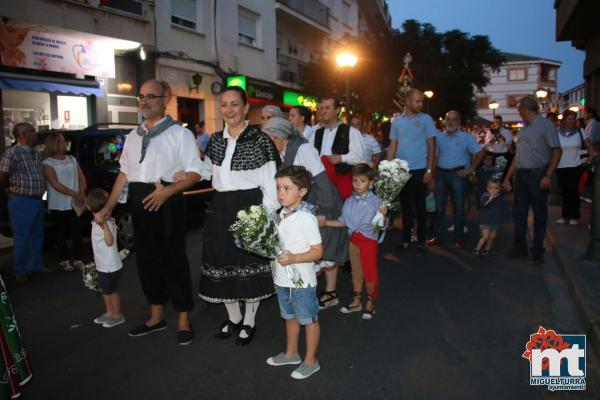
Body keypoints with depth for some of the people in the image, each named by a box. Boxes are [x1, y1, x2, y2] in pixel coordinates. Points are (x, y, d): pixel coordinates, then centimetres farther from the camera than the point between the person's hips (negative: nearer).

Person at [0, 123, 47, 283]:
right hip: (21, 202, -7)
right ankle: (20, 271, 14)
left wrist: (40, 192, 10)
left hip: (37, 201, 7)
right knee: (22, 238, 2)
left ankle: (36, 264, 31)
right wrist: (15, 188, 5)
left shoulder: (36, 154, 11)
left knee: (37, 235, 16)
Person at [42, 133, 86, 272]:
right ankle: (65, 259, 15)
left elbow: (81, 177, 8)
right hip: (58, 205, -3)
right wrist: (74, 194, -21)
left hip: (74, 203, 4)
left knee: (76, 231, 2)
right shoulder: (48, 163, -4)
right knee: (62, 233, 5)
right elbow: (55, 184, -13)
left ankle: (77, 259, 7)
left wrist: (81, 193, -11)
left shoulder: (72, 159, 11)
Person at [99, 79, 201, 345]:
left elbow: (195, 173, -9)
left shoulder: (179, 133, -4)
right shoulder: (133, 136, 14)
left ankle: (183, 320, 17)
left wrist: (168, 191, -22)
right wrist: (108, 206, 15)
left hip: (167, 203, -6)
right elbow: (124, 174, 17)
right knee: (146, 258, 14)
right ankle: (156, 317, 30)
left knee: (173, 260, 2)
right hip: (139, 203, 6)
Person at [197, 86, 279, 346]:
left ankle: (249, 321, 27)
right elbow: (207, 171, 18)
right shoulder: (215, 140, 9)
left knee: (250, 264, 6)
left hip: (249, 208, -5)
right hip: (220, 209, 6)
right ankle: (233, 317, 35)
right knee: (222, 262, 13)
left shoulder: (259, 140, -9)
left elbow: (269, 183, -10)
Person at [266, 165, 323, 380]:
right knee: (290, 316, 24)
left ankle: (310, 361, 27)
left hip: (302, 281, -8)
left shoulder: (306, 219, -21)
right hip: (282, 279, 8)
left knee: (309, 320, 11)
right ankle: (291, 353, 44)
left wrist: (294, 258, -30)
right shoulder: (280, 216, 2)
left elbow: (317, 251, -20)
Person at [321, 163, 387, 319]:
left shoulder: (375, 201, -15)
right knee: (356, 271, 17)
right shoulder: (349, 202, -1)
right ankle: (356, 301, 33)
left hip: (369, 239, -4)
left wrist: (382, 215, -36)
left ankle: (370, 303, 25)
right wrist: (325, 222, 1)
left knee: (370, 272, 6)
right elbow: (343, 222, 9)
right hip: (353, 239, 5)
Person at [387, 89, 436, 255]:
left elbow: (431, 147, -1)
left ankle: (421, 242, 14)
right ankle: (405, 240, 21)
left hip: (419, 170, -2)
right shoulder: (397, 121, 7)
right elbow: (392, 147, 8)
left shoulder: (426, 119, 0)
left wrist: (429, 170, -9)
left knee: (420, 207, 5)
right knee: (405, 206, 11)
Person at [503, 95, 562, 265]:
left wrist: (548, 175, -17)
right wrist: (507, 178, 14)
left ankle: (538, 252, 13)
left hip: (538, 175, -7)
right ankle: (520, 247, 21)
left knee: (539, 215, 3)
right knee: (519, 214, 9)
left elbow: (557, 151, -10)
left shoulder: (545, 124, -5)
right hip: (521, 175, 7)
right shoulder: (524, 129, 16)